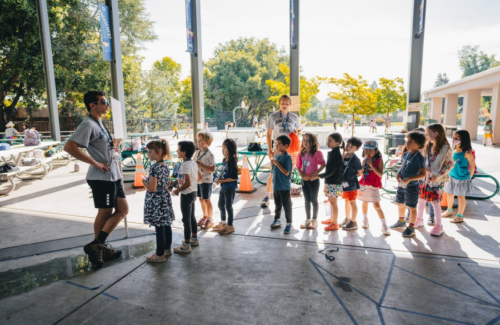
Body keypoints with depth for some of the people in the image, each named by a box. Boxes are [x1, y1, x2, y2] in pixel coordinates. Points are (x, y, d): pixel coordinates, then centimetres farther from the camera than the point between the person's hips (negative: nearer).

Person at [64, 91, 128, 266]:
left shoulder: (99, 123, 17)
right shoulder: (88, 124, -13)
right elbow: (69, 147, -24)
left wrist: (114, 145, 10)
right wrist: (95, 163, -20)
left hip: (113, 175, 10)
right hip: (101, 177, -10)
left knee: (123, 209, 11)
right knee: (105, 212, 1)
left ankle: (99, 245, 20)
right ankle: (98, 246, 17)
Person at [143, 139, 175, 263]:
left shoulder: (154, 168, -20)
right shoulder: (166, 166, 6)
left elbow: (152, 188, -23)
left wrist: (144, 182, -5)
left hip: (156, 201, -9)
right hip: (165, 198, 9)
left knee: (159, 228, -1)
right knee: (166, 226, 17)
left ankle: (160, 255, 8)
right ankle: (167, 249, 31)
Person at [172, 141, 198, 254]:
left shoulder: (185, 165, -22)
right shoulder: (194, 163, 5)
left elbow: (187, 183, -27)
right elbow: (197, 178, 13)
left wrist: (177, 190, -14)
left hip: (186, 194, -9)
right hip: (193, 192, 9)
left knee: (186, 219, -1)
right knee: (192, 217, 20)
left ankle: (186, 245, 8)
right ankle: (194, 239, 33)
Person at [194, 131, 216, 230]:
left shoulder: (210, 155, -16)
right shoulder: (197, 152, 6)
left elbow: (212, 169, -21)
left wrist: (200, 165, -22)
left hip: (206, 180, -7)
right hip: (198, 179, 7)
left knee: (207, 200, 3)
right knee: (201, 199, 16)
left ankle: (210, 220, 17)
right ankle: (205, 217, 33)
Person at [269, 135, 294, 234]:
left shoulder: (287, 157, -17)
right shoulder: (276, 155, 6)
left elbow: (286, 172, -22)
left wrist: (277, 164, -23)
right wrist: (272, 164, -5)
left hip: (284, 186, -7)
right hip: (276, 185, 7)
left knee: (287, 205, 4)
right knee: (277, 204, 20)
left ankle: (289, 224, 16)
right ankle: (277, 220, 36)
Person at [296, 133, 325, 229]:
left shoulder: (317, 153, -11)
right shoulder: (302, 153, 5)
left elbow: (323, 164, -16)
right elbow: (298, 167, 7)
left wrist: (316, 173, -23)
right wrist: (301, 174, -9)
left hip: (314, 179, -5)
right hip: (304, 180, 5)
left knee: (314, 200, 6)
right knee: (307, 200, 14)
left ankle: (314, 220, 20)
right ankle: (307, 219, 25)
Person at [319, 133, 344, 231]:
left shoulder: (337, 154, -19)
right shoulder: (332, 153, 8)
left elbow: (331, 171, -22)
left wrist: (319, 176, -18)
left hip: (334, 182, -9)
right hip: (329, 181, 9)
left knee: (333, 202, -1)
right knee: (330, 200, 19)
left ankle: (335, 224, 10)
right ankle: (332, 218, 34)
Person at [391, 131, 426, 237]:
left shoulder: (419, 157, -17)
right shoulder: (406, 154, 4)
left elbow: (423, 174, -18)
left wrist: (410, 179, -27)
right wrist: (398, 174, -4)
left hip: (412, 186, -7)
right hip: (401, 184, 7)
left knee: (411, 207, 5)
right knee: (400, 203, 21)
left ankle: (411, 228, 19)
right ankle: (401, 221, 42)